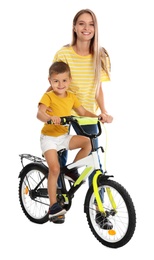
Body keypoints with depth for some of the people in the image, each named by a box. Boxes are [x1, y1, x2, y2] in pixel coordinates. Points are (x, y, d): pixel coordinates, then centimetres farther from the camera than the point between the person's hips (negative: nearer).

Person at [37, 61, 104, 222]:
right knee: (54, 168, -18)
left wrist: (98, 116, -6)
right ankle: (53, 206, -8)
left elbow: (83, 112, 10)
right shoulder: (48, 96, -15)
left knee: (87, 142, -16)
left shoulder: (71, 97, 4)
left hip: (64, 136, 6)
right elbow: (39, 113, -30)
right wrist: (50, 118, -51)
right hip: (49, 138, -5)